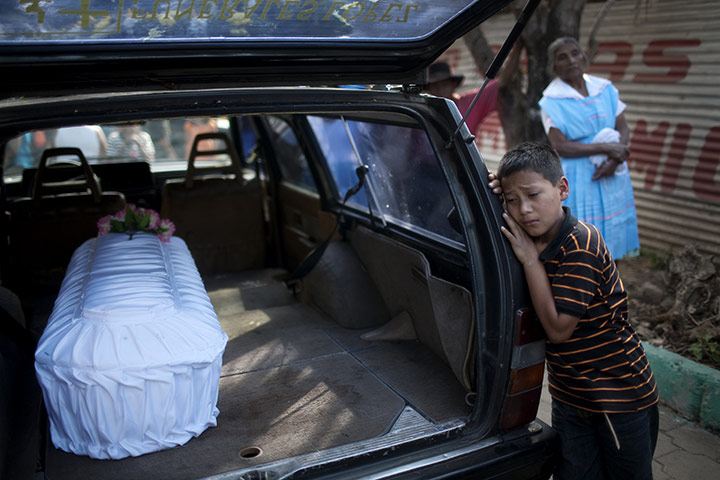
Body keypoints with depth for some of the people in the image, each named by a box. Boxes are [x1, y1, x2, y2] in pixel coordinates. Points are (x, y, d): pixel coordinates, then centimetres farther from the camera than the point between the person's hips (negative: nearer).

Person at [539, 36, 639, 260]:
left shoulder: (605, 89, 8)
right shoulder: (552, 101, -7)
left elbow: (623, 129, 8)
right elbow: (559, 146, -15)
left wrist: (615, 159, -11)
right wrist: (605, 147, -17)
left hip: (612, 177, 5)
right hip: (578, 181, -5)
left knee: (612, 241, 12)